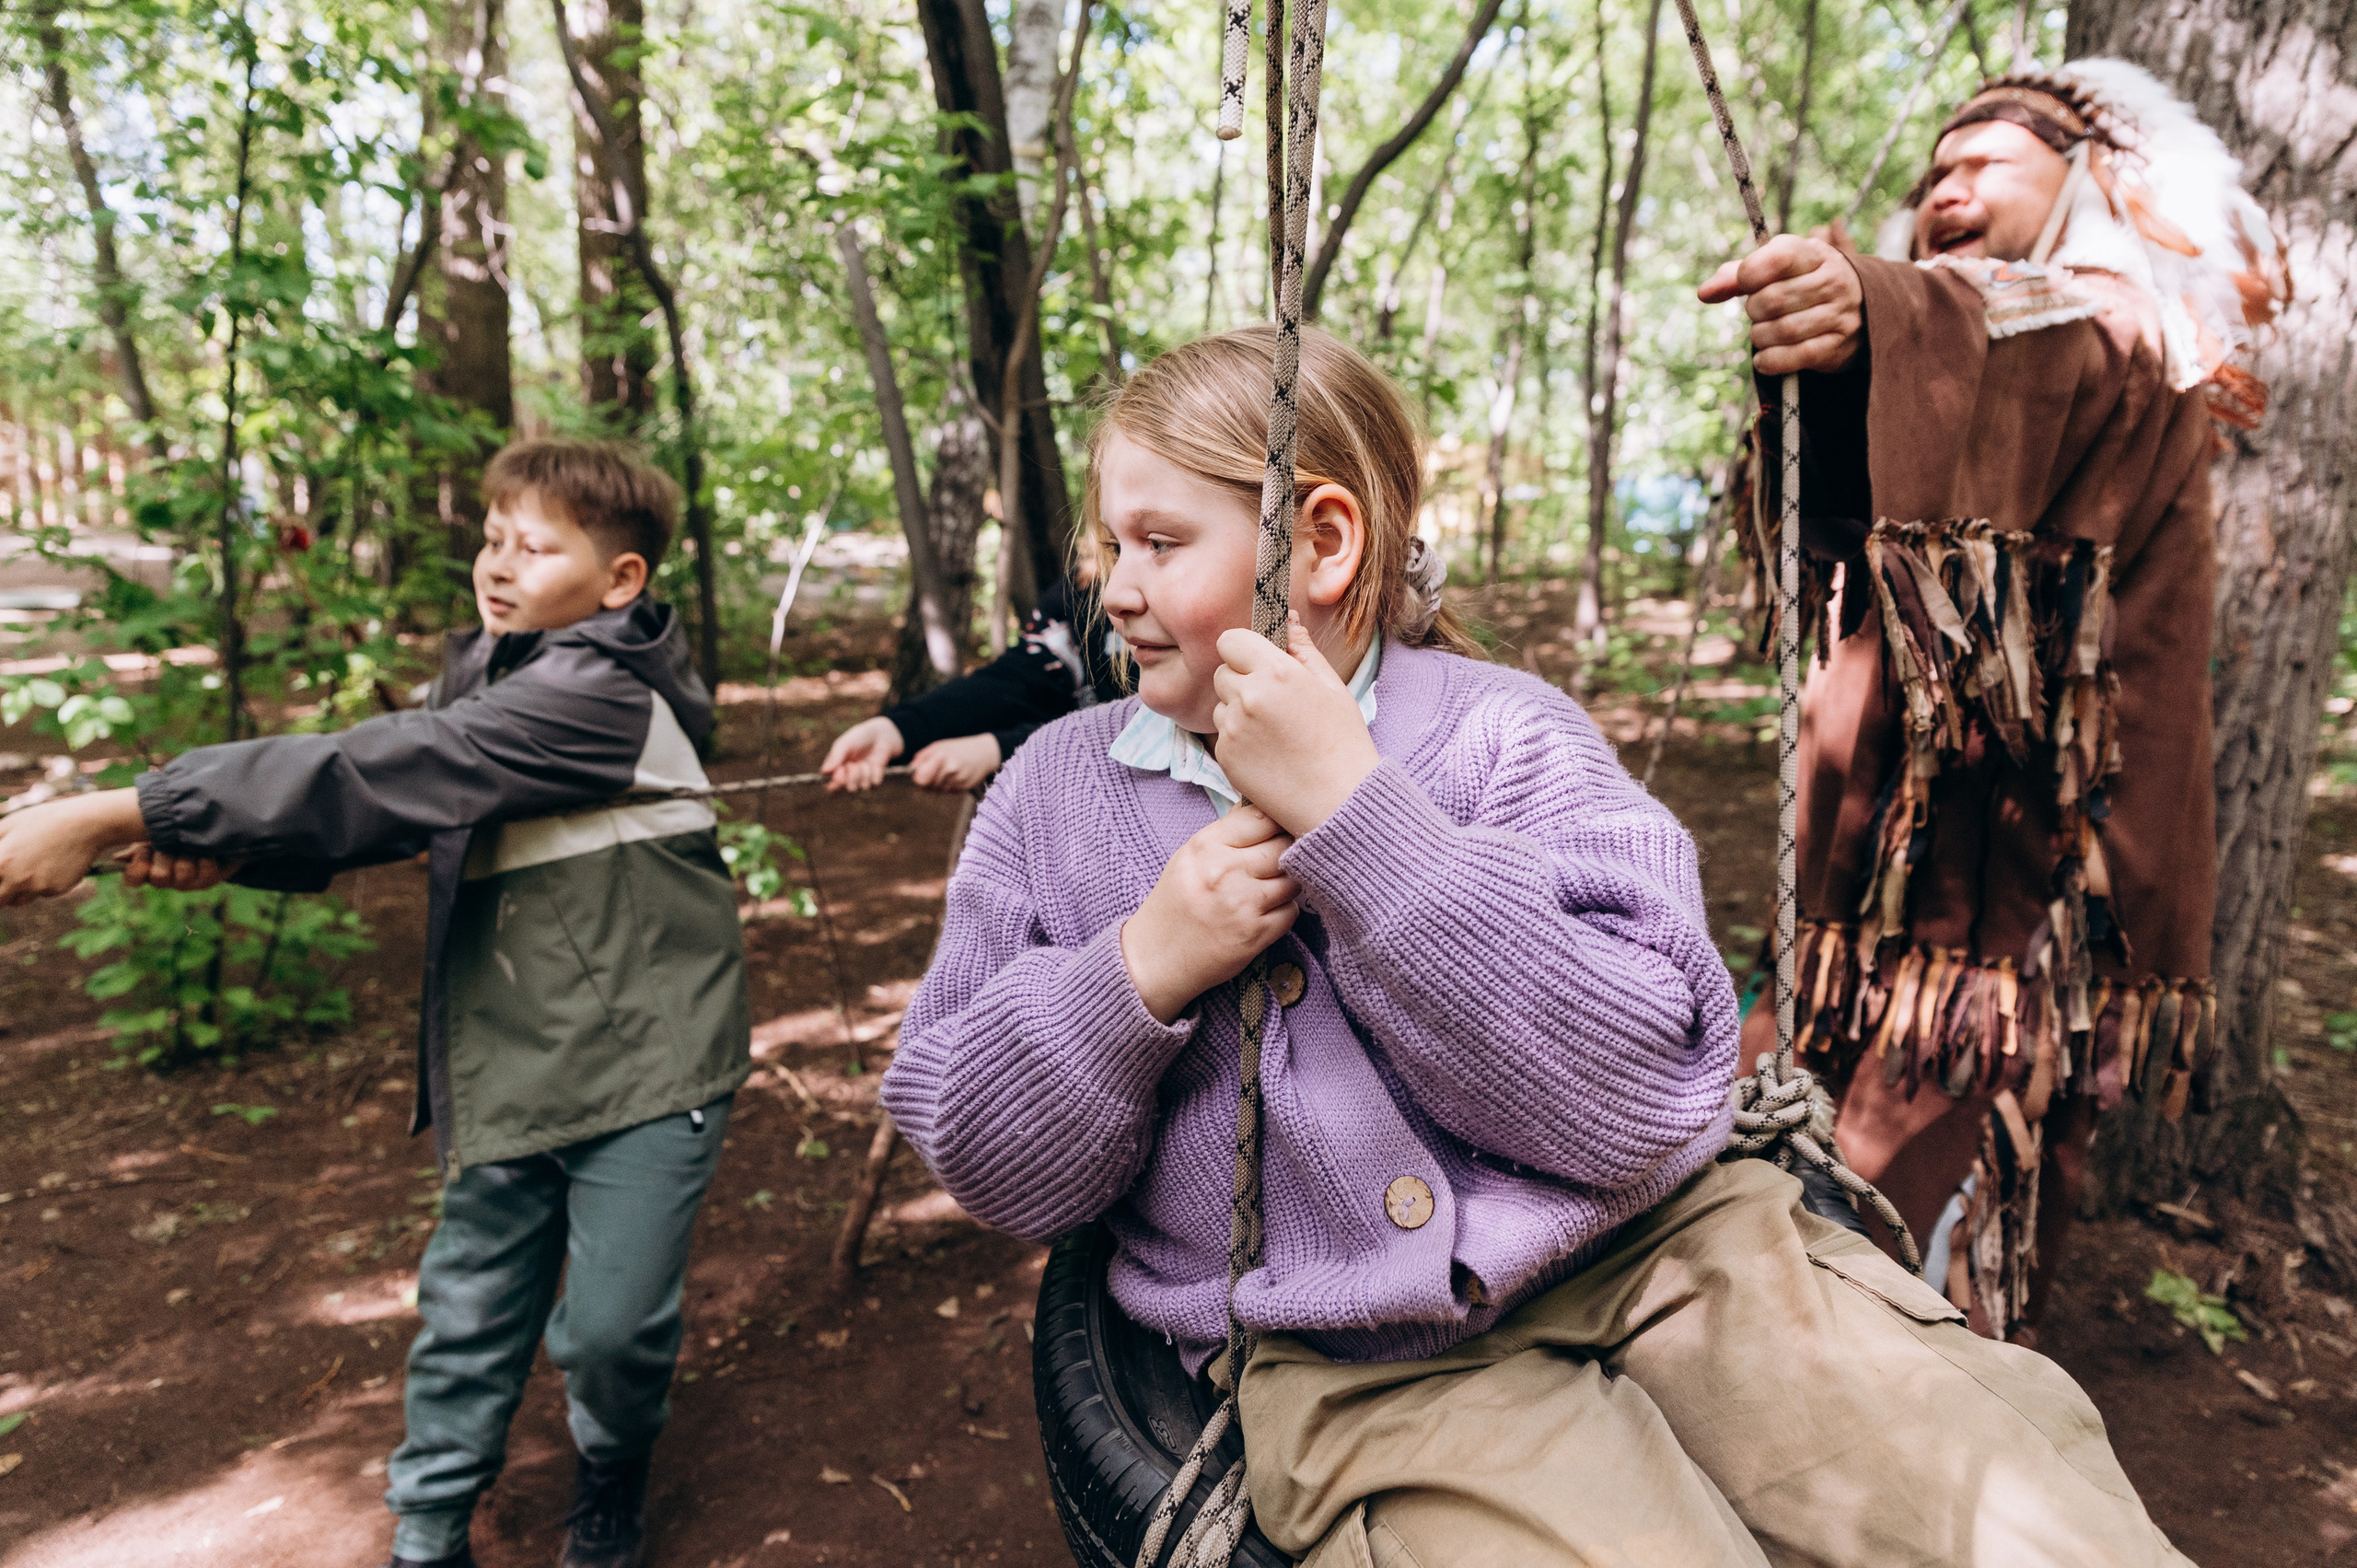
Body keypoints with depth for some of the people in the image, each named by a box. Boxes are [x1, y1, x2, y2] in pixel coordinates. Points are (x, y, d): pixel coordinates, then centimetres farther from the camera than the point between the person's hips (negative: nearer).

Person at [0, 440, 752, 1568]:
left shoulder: (602, 693, -19)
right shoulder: (483, 673, 8)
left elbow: (381, 774, -25)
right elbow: (391, 797, 2)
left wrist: (110, 817, -24)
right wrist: (217, 843, -19)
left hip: (644, 1062, -7)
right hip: (511, 1068, 7)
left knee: (612, 1326, 2)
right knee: (468, 1316, 14)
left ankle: (614, 1475, 32)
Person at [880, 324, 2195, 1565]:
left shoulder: (1500, 732, -1)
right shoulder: (1060, 786, 7)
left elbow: (1648, 1097, -14)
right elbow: (980, 1160, 7)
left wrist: (1353, 813, -19)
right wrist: (1138, 974, -12)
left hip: (1650, 1248, 1)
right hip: (1358, 1369, 1)